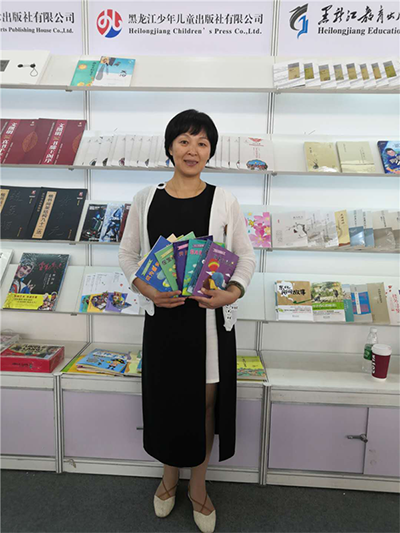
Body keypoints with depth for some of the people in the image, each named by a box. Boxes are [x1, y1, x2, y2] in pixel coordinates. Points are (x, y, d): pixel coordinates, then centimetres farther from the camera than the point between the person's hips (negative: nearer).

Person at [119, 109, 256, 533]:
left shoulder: (224, 201, -3)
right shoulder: (145, 200, 0)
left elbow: (246, 256, 2)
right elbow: (127, 254, 6)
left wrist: (233, 292, -16)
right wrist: (147, 289, -12)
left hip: (211, 318, 0)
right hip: (164, 317, 1)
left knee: (206, 402, 13)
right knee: (166, 400, 15)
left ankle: (198, 486, 40)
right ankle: (170, 476, 45)